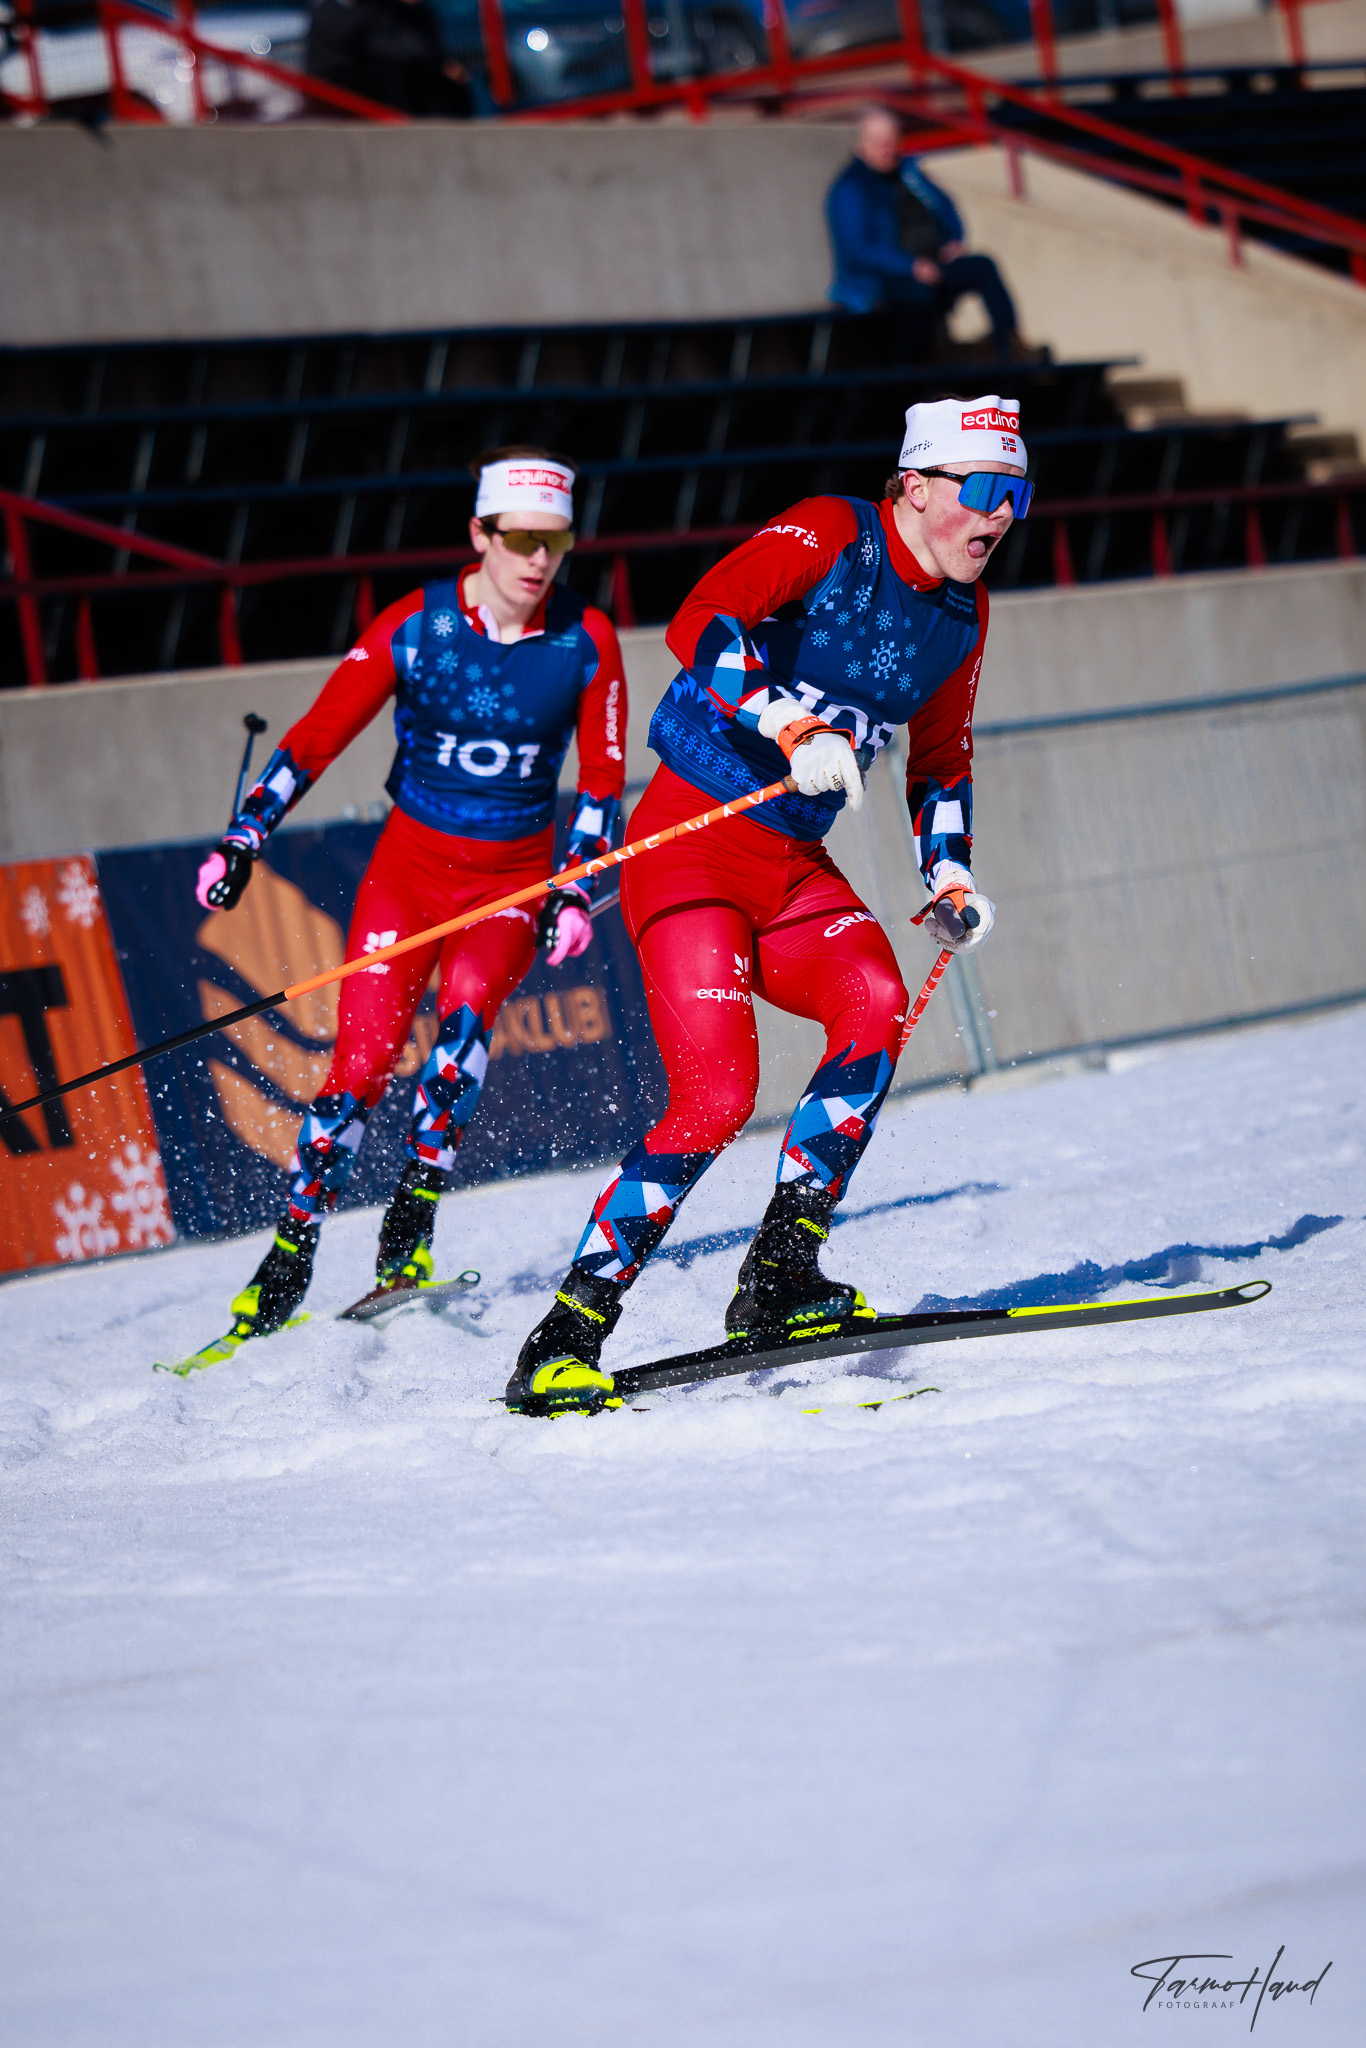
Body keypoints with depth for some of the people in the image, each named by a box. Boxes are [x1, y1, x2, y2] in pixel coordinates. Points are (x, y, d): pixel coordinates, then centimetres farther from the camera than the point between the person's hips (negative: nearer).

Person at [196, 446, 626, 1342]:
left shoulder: (587, 640, -8)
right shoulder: (415, 627, -11)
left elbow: (603, 778, 1)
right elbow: (317, 736, -7)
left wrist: (576, 891, -8)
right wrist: (244, 838, -14)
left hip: (515, 876, 0)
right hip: (410, 865, 0)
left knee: (468, 1001, -29)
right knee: (363, 1060, -11)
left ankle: (414, 1213, -25)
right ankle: (293, 1251, 2)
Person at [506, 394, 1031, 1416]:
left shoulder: (961, 613, 10)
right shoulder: (830, 536, -12)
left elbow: (941, 756, 27)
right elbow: (701, 625, -27)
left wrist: (950, 876, 14)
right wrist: (795, 726, -39)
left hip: (796, 868, 7)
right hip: (694, 843, -7)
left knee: (876, 1000, -24)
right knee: (718, 1094, -20)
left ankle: (782, 1273, -17)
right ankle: (570, 1332, -10)